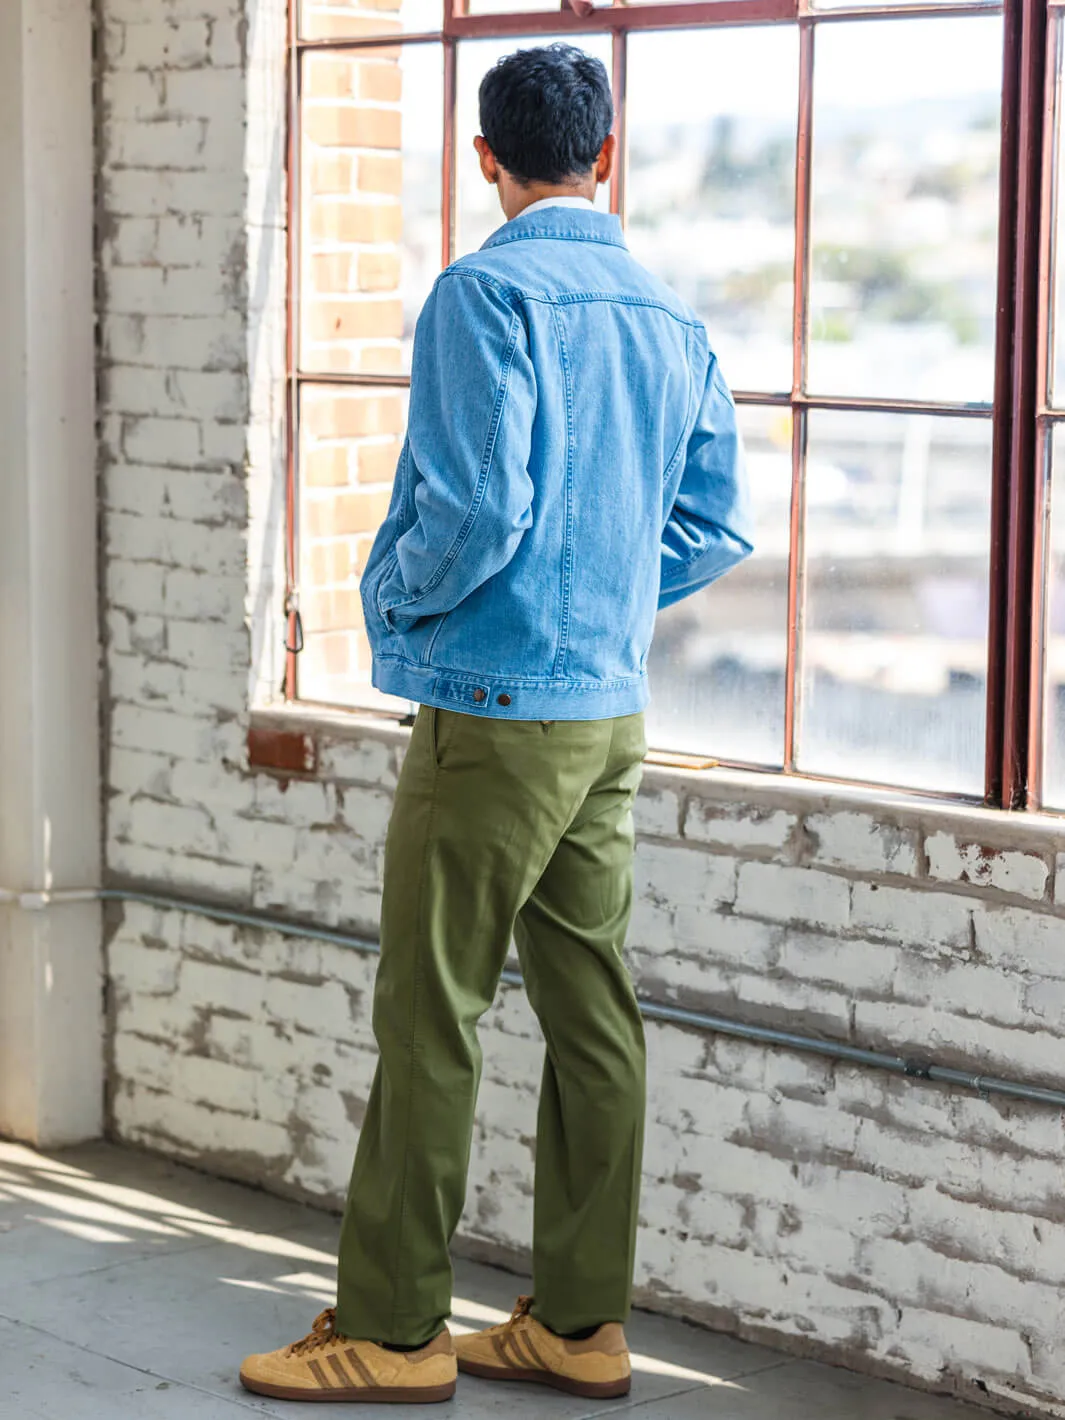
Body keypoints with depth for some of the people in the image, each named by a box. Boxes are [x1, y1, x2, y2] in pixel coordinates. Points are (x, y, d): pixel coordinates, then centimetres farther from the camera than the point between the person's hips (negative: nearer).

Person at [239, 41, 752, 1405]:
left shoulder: (489, 292, -12)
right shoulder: (671, 318, 10)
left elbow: (479, 504, -21)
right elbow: (716, 526, 13)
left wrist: (395, 600, -4)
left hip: (492, 707, -7)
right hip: (613, 713, 7)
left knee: (429, 1019, -1)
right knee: (591, 1011, 10)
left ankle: (389, 1329, 5)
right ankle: (579, 1321, 16)